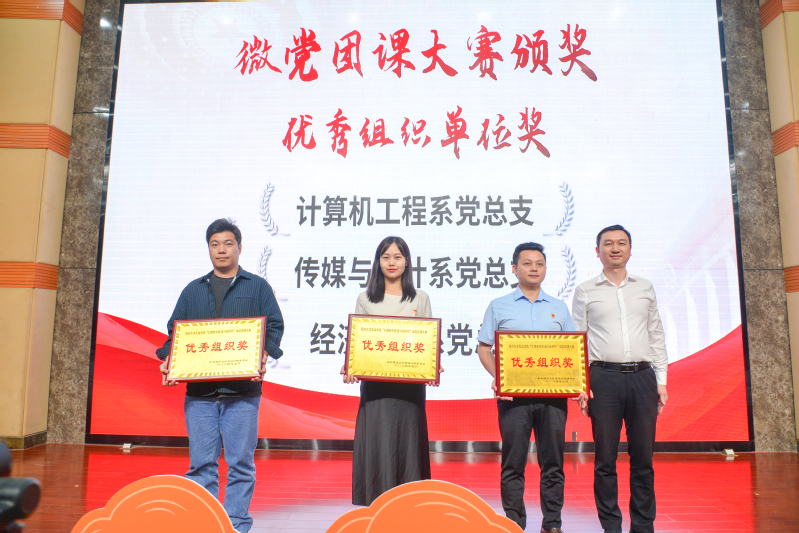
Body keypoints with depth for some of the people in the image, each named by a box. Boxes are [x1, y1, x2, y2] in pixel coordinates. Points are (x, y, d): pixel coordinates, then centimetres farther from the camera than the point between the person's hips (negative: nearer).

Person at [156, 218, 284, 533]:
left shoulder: (257, 287, 10)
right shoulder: (193, 291, 19)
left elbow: (274, 326, 2)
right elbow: (175, 330, 16)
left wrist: (265, 353, -17)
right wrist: (168, 358, -2)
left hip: (242, 390, -2)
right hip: (199, 389, 3)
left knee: (240, 463, 2)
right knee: (201, 463, 5)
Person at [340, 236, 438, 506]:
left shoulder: (420, 299, 10)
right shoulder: (365, 300, 10)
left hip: (410, 385, 0)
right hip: (374, 385, 0)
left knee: (408, 442, 4)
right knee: (376, 444, 0)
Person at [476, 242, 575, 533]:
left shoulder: (558, 307, 15)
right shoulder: (499, 306, 8)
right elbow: (484, 348, 5)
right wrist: (497, 376, -11)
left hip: (553, 392, 2)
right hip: (513, 393, -2)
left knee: (553, 462, 7)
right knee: (513, 463, 3)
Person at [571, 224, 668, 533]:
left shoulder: (645, 288, 14)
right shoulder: (585, 291, 6)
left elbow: (657, 337, 16)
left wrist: (661, 381, 9)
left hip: (643, 376, 2)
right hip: (604, 377, -2)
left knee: (643, 458, 7)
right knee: (605, 459, 3)